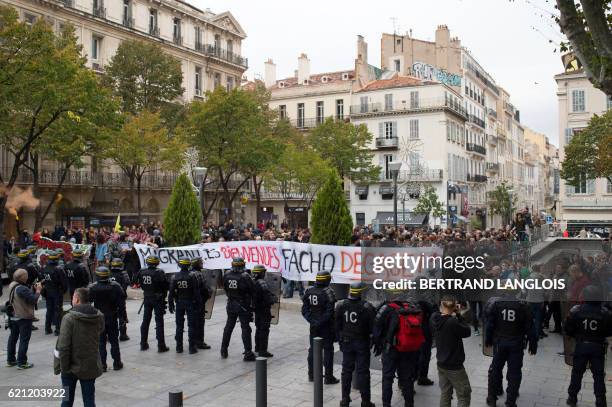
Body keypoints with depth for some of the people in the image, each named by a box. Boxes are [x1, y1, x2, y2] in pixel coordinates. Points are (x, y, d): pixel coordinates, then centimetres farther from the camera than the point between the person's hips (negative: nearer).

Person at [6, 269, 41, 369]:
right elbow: (33, 300, -25)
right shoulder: (22, 289, -26)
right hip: (24, 318, -9)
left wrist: (34, 289, 2)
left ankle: (10, 360, 30)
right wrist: (38, 290, -13)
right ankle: (22, 363, 4)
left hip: (14, 316, 9)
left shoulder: (12, 286, 4)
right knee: (24, 340, 0)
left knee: (13, 338, 19)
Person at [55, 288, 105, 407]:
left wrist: (59, 366, -9)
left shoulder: (69, 318, -18)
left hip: (72, 366, -3)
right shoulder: (99, 317, -4)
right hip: (91, 367, 3)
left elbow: (63, 346, -18)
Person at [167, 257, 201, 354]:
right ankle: (192, 348, 4)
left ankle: (179, 347, 17)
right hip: (190, 303, -2)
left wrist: (170, 305, 5)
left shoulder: (175, 276, -3)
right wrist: (198, 304, -4)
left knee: (179, 326, 12)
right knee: (191, 325, 4)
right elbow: (196, 291, -11)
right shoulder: (192, 276, -11)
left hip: (179, 303, 3)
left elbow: (171, 292, -2)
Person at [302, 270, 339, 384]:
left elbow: (305, 310, -1)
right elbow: (329, 312, -21)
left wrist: (312, 320, -5)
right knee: (328, 350, 5)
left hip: (313, 326, 5)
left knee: (313, 349, 16)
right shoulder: (328, 292, -17)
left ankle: (311, 375, 25)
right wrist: (321, 322, -13)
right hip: (326, 327, -5)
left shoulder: (309, 291, 1)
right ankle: (328, 377, 9)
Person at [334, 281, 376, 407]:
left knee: (346, 370, 14)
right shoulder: (366, 307, -18)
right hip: (362, 343, -3)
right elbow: (372, 327, -12)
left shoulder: (341, 305, -7)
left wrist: (340, 341, 10)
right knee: (363, 372, 5)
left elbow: (337, 326, 0)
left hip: (346, 342, 3)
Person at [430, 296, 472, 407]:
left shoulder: (434, 319, -7)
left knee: (445, 394, 16)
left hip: (441, 364, 7)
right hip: (454, 366, -7)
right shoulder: (453, 322, -27)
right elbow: (467, 332, -14)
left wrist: (455, 316, -4)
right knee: (464, 396, 7)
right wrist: (458, 314, -12)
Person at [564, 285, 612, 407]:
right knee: (598, 375, 10)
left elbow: (568, 329, -7)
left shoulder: (576, 310, -11)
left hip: (581, 346, 0)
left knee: (577, 373, 13)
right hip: (598, 347, 0)